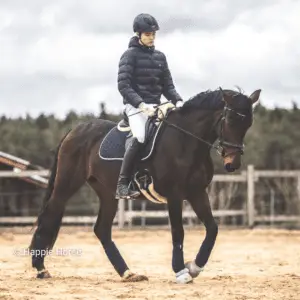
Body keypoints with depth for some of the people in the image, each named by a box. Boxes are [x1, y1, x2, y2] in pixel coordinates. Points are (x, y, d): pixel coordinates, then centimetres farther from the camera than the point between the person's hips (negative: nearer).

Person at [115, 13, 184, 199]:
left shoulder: (160, 56, 15)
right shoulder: (130, 55, -3)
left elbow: (168, 85, 17)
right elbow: (123, 86, -12)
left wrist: (178, 101, -4)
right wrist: (142, 105, -23)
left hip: (156, 105, 6)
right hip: (135, 106, -6)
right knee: (140, 137, -29)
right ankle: (122, 184, -25)